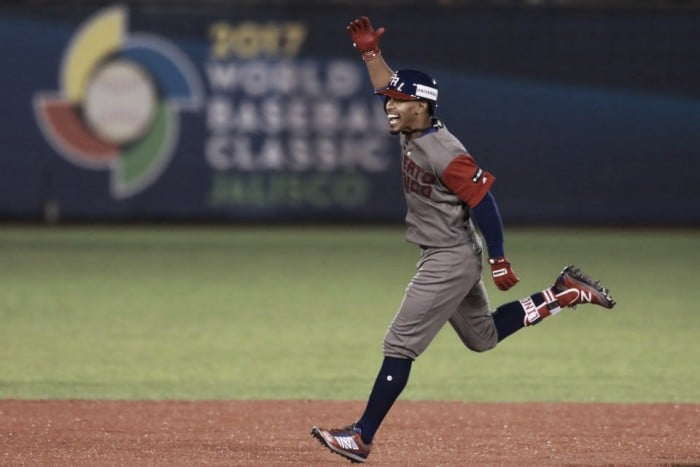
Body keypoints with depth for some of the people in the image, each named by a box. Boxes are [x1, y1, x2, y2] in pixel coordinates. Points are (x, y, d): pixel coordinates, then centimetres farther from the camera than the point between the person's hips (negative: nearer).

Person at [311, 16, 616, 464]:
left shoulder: (444, 154, -24)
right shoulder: (413, 131, 3)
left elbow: (485, 202, -23)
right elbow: (391, 87, 17)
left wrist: (499, 262, -20)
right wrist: (371, 52, 0)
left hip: (452, 261, -10)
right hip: (444, 259, 10)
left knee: (401, 344, -9)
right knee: (482, 336, 23)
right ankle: (564, 293, 24)